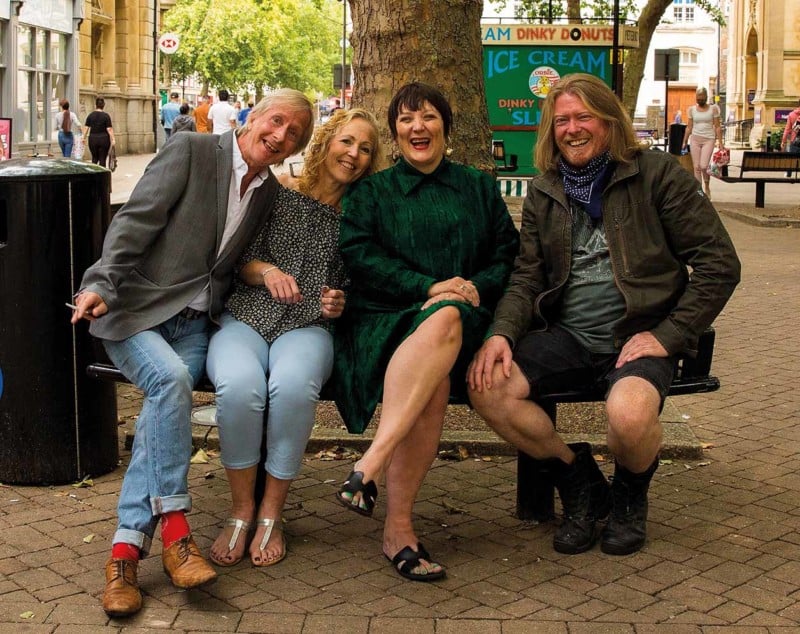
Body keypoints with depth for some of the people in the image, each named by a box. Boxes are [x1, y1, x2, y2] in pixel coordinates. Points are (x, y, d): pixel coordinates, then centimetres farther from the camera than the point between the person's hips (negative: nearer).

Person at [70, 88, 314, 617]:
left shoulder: (270, 193, 13)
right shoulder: (190, 151, -4)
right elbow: (135, 221, -9)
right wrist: (100, 283, -21)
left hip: (194, 321, 4)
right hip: (135, 310, -3)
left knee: (165, 400, -25)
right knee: (170, 379, -32)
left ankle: (128, 548, -25)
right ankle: (174, 528, -23)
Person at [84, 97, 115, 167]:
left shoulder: (91, 115, 2)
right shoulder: (106, 116, -6)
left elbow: (86, 127, 2)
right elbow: (109, 129, -10)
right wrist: (112, 139, -7)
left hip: (93, 139, 2)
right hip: (104, 139, -2)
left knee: (94, 158, 16)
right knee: (102, 159, 2)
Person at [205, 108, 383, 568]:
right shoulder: (277, 193, 11)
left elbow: (355, 286, 20)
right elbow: (240, 260, 9)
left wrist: (340, 304, -2)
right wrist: (266, 270, -12)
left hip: (307, 328, 0)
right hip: (245, 319, 0)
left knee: (293, 387, -37)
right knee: (239, 387, -35)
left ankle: (272, 512, -16)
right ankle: (241, 509, -13)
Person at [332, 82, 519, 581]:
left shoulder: (480, 188, 23)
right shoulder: (371, 192, 18)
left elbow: (508, 254, 15)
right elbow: (359, 254, 1)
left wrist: (477, 287, -7)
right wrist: (428, 287, -12)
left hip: (462, 319, 1)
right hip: (385, 318, -1)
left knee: (445, 318, -39)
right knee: (433, 386, -37)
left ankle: (371, 464, -43)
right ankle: (399, 527, -38)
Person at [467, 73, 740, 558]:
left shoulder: (656, 174, -2)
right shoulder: (544, 192, 13)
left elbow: (719, 263, -4)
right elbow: (528, 277, 10)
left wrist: (669, 335, -12)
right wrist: (502, 333, -11)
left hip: (639, 335, -4)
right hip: (566, 336, 5)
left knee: (629, 412, -36)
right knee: (487, 386, -21)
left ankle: (631, 494, 3)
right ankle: (579, 478, 3)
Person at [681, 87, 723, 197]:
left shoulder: (713, 108, 2)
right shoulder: (692, 109, 8)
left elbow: (717, 126, 2)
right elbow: (689, 127, 13)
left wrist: (720, 142, -4)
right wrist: (685, 142, 9)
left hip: (708, 139, -2)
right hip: (695, 139, 3)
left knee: (704, 166, -14)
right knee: (697, 167, 0)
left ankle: (707, 186, 10)